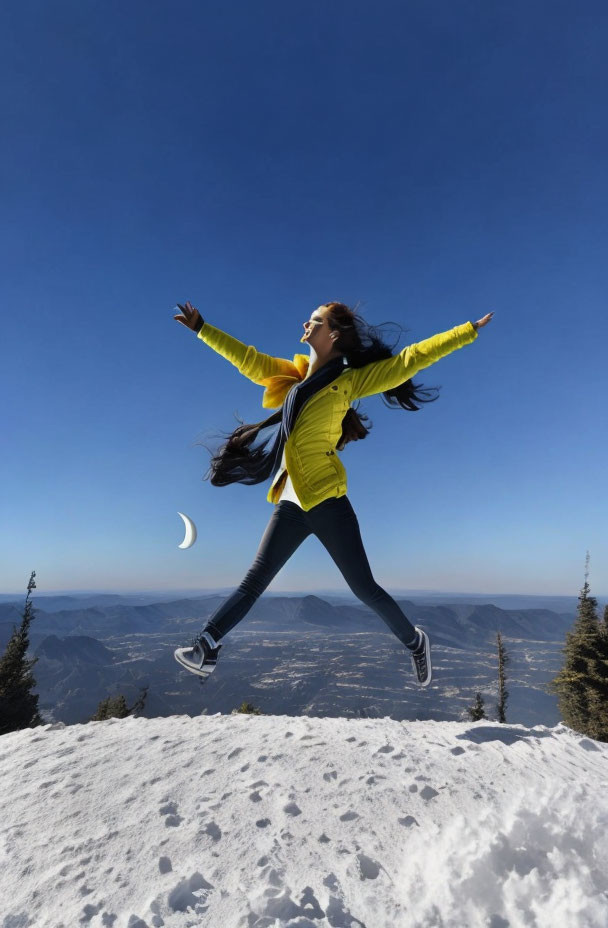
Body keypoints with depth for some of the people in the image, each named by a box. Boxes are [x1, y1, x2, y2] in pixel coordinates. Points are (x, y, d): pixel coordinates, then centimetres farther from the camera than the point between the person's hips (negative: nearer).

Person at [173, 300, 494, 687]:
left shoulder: (349, 380, -1)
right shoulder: (294, 374, 15)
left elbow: (410, 359, 0)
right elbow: (247, 359, 23)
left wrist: (469, 330, 1)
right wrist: (201, 328, 28)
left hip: (327, 502, -5)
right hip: (290, 505, 5)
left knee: (364, 588, 4)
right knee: (254, 583, 7)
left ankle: (414, 641, 27)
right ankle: (206, 648, 13)